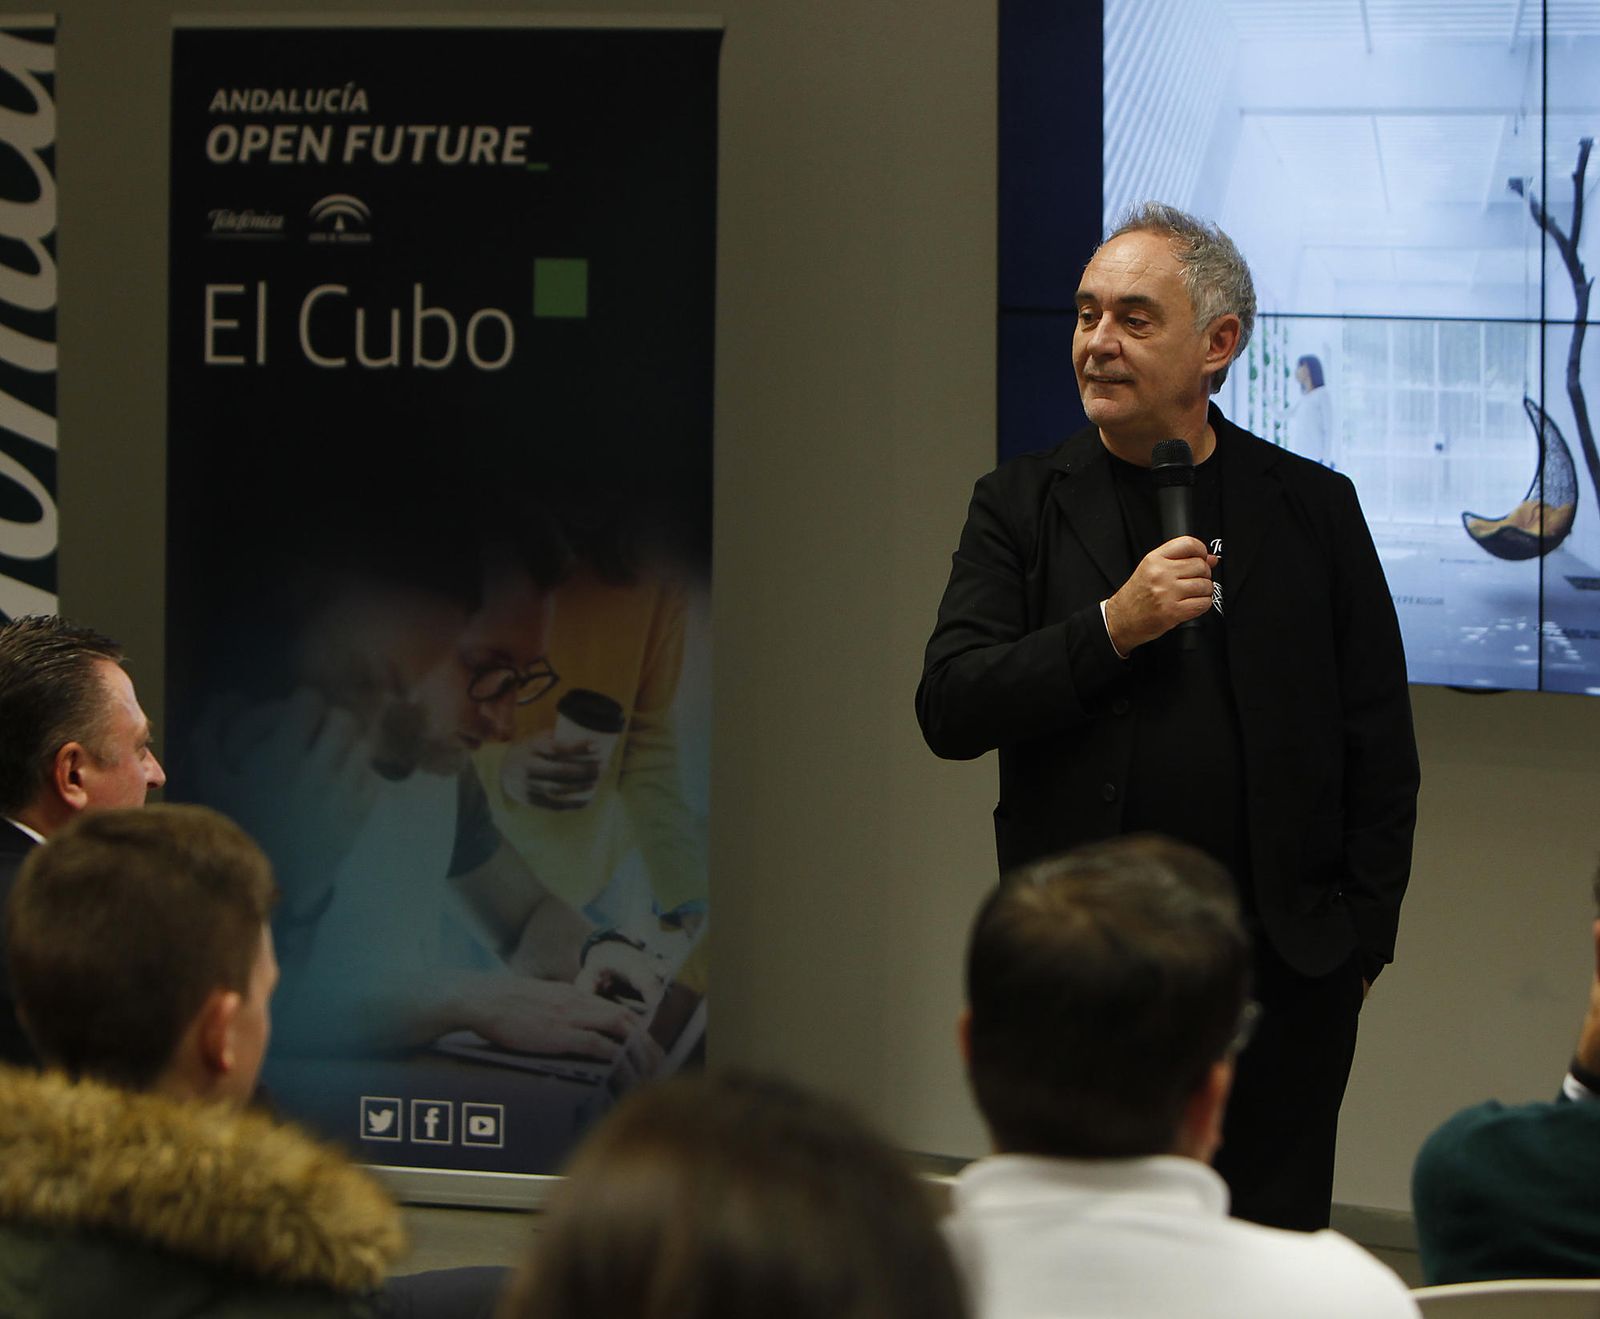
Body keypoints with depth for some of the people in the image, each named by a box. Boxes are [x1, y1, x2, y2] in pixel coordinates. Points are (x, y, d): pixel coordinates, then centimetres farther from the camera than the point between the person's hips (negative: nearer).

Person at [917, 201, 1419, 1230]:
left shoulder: (1314, 508, 6)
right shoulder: (1023, 507, 5)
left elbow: (1382, 750, 8)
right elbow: (950, 710, -4)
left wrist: (1360, 940, 2)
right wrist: (1112, 627, -15)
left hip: (1281, 976, 0)